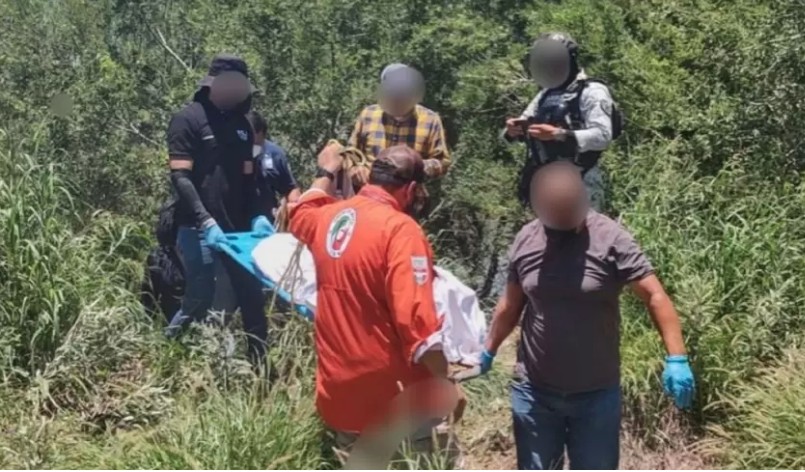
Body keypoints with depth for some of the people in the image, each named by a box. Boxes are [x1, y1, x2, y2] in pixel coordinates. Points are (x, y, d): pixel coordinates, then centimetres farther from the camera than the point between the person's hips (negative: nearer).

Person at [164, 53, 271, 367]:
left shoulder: (241, 124, 14)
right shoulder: (188, 119, -5)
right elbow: (180, 177, -12)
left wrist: (256, 216, 1)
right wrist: (205, 222, -22)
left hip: (237, 227, 6)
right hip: (198, 228, -6)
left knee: (251, 293, 7)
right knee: (200, 298, -5)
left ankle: (260, 362, 17)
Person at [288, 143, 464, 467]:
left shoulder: (328, 217, 5)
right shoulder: (400, 229, -17)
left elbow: (300, 214, 32)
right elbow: (415, 317, -23)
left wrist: (326, 174, 45)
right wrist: (445, 382, -16)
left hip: (338, 391, 7)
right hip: (395, 397, -7)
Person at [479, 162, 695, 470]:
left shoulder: (610, 239, -13)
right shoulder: (526, 239, -2)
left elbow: (654, 296, -15)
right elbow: (511, 305, 11)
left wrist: (676, 358, -24)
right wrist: (488, 352, 18)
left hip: (597, 394, -2)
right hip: (534, 392, 3)